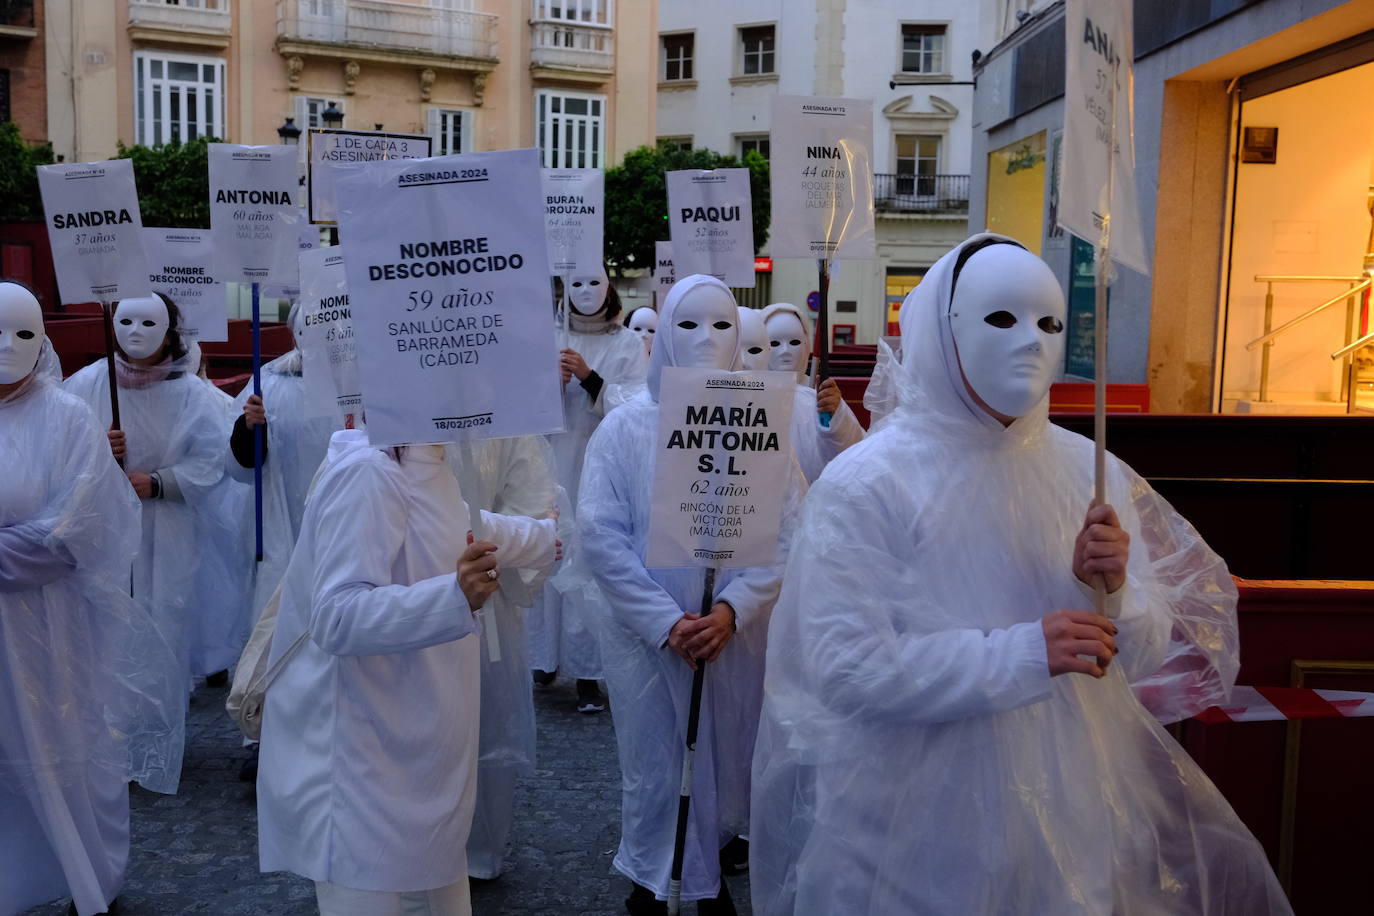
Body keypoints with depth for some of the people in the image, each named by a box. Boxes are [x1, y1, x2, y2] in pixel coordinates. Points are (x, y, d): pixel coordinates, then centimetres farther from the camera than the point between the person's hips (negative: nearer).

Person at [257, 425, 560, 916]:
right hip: (363, 760, -9)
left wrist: (545, 537, 44)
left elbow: (465, 531, 29)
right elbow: (338, 618, -28)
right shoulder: (367, 471, -22)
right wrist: (454, 596, -41)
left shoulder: (422, 466, 10)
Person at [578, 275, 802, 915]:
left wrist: (733, 609, -17)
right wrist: (665, 622, -15)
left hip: (736, 633, 1)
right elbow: (600, 534, -9)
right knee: (650, 771, 10)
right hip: (644, 634, -1)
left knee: (725, 765, 13)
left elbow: (787, 531, -5)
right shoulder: (627, 426, -5)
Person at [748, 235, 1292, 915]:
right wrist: (1024, 654, -26)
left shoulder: (1088, 471, -1)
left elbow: (1144, 655, 4)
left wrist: (1116, 591, -18)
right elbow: (843, 667, -21)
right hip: (922, 814, -4)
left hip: (1072, 791, 5)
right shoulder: (866, 484, -15)